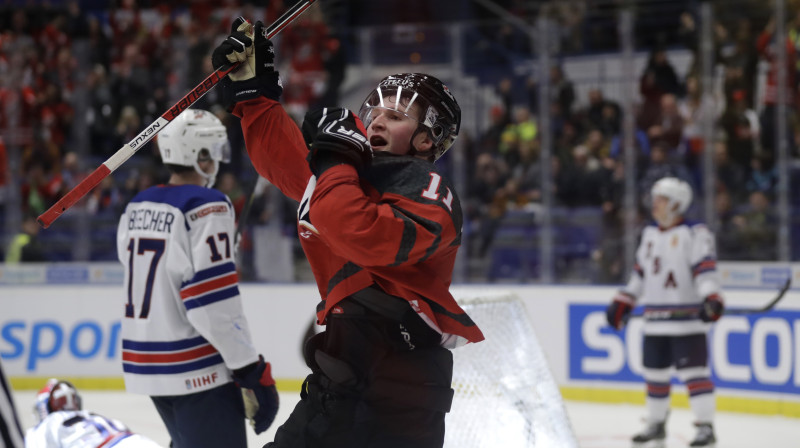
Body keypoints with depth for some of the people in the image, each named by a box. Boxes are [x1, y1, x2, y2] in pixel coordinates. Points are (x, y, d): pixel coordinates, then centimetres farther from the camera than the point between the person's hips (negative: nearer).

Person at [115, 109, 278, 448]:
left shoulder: (136, 208, 10)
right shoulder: (206, 208, -15)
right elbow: (215, 304, -21)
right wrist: (254, 373, -16)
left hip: (145, 364, 9)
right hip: (196, 369, -9)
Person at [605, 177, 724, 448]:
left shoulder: (695, 234, -7)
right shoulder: (650, 234, 16)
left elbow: (705, 269, -17)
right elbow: (640, 272, 24)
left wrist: (711, 298, -32)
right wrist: (623, 303, 22)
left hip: (686, 319, -7)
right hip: (656, 319, 7)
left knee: (693, 371, -11)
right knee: (655, 371, 12)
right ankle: (656, 424, 24)